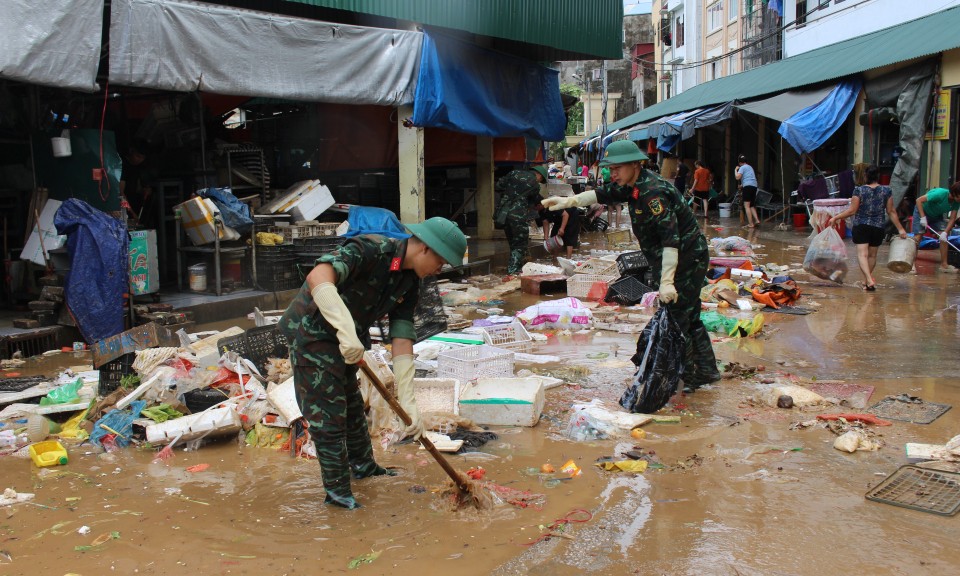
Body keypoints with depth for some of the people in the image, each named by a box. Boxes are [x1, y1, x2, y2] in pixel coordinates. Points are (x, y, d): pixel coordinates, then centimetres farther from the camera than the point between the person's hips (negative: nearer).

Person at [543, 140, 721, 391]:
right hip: (689, 259, 11)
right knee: (689, 318, 17)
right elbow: (605, 195, 23)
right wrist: (568, 201, 17)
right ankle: (706, 371, 28)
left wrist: (667, 281, -35)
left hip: (687, 261, -11)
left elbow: (670, 238, -31)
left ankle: (685, 379, 3)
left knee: (675, 320, -6)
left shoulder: (653, 193, -24)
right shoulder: (635, 186, 7)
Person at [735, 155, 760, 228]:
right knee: (752, 206, 16)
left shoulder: (742, 167, -1)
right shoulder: (750, 167, 25)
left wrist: (736, 170, 4)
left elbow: (738, 177, -13)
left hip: (748, 187, -8)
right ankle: (757, 220, 0)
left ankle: (751, 224, -13)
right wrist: (742, 185, 45)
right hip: (754, 186, 8)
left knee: (747, 206, -7)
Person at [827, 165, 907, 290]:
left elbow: (852, 211, -9)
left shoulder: (859, 190, -8)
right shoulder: (887, 191, -1)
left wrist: (835, 218, 1)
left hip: (861, 227, -3)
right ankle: (867, 280, 28)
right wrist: (900, 229, 9)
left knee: (862, 254, -6)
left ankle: (869, 280, -25)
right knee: (872, 255, 16)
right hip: (878, 228, 3)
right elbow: (891, 212, 1)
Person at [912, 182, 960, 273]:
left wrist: (945, 232, -31)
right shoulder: (941, 194, -36)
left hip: (937, 216, 5)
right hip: (922, 211, -5)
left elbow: (952, 219, -16)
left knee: (944, 237, -6)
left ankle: (944, 264, -2)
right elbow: (919, 200, -34)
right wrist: (923, 217, -37)